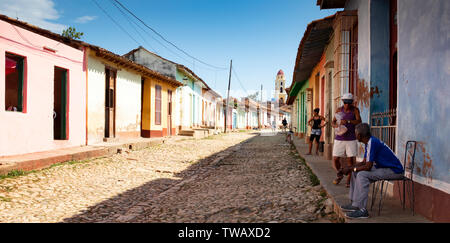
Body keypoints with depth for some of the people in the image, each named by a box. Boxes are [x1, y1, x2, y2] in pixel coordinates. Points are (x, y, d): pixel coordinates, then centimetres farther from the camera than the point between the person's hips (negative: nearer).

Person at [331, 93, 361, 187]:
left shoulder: (355, 110, -1)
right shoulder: (339, 110, 5)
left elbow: (359, 122, -13)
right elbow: (333, 122, 9)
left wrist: (348, 121, -28)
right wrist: (336, 125, -14)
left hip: (351, 139, -2)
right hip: (339, 139, 2)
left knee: (350, 159, -5)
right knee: (335, 159, -1)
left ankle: (348, 180, 9)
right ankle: (339, 175, 27)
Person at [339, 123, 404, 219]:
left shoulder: (372, 143, -24)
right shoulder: (368, 143, 7)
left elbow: (368, 167, -25)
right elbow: (364, 162, 12)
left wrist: (350, 169, -14)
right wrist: (349, 167, 1)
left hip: (395, 171, -11)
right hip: (384, 167, 11)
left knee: (362, 175, -25)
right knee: (356, 172, 9)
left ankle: (362, 210, -22)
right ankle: (355, 204, 10)